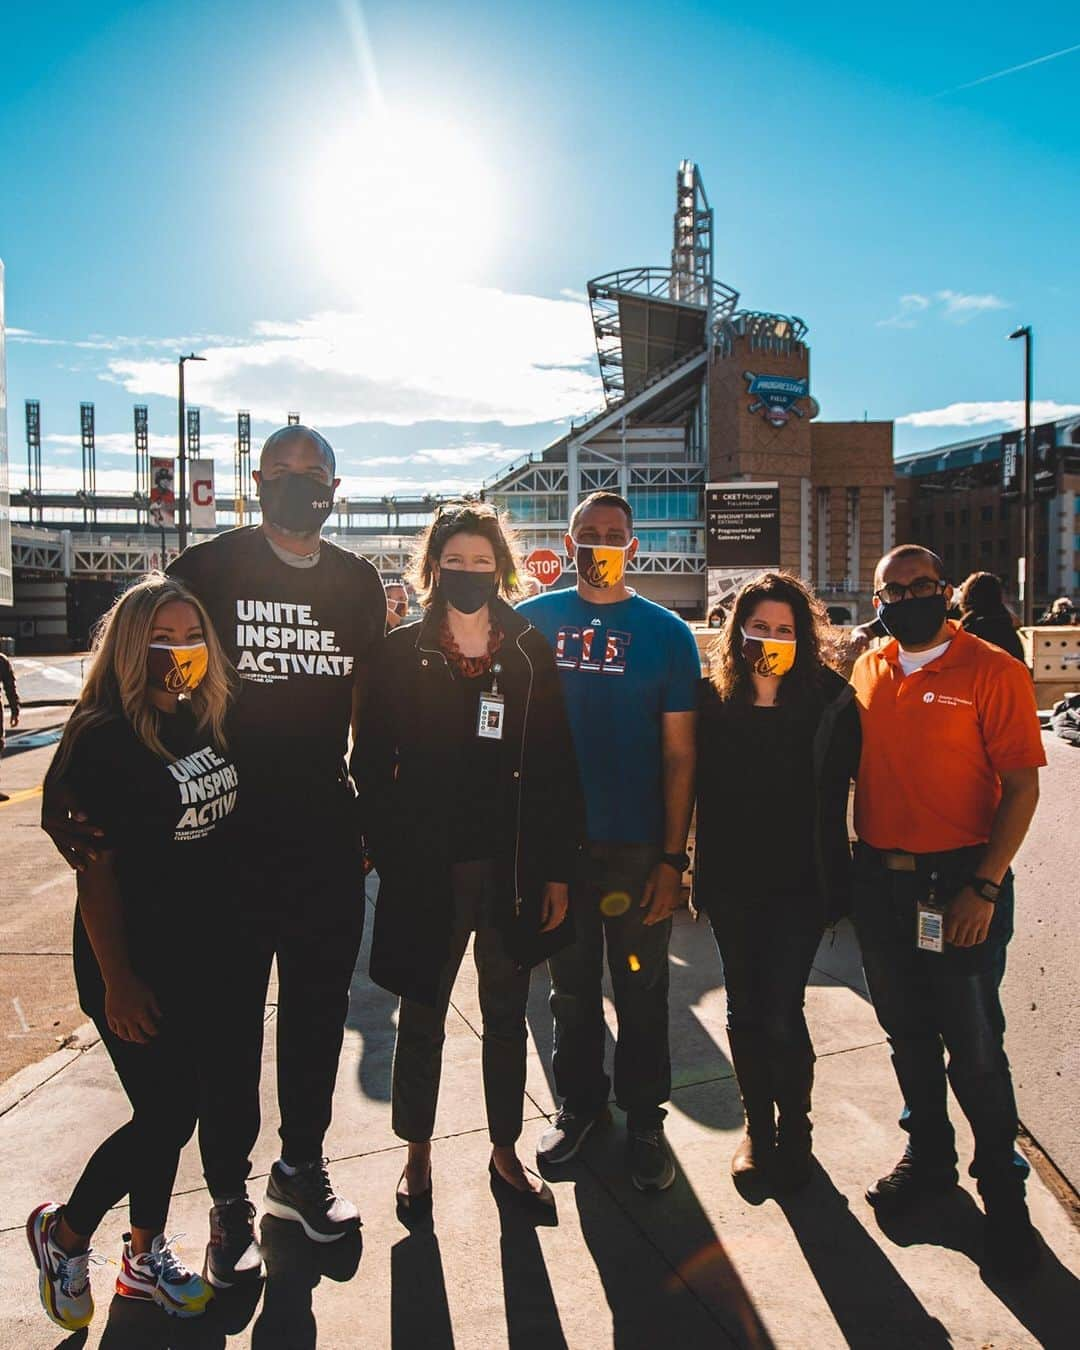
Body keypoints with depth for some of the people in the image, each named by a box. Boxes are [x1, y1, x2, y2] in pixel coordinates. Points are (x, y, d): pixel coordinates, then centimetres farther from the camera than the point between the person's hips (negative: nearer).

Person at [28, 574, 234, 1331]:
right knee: (167, 1114, 1)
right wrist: (116, 980, -15)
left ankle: (146, 1258, 37)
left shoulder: (211, 721, 1)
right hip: (134, 961, -6)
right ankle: (62, 1233, 29)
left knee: (174, 1108, 17)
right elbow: (95, 869, -16)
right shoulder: (103, 738, -17)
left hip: (203, 956, 6)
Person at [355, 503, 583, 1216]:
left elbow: (556, 764, 0)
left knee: (507, 1017, 17)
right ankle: (418, 1156, 35)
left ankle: (505, 1151, 37)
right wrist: (391, 854, -8)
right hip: (427, 868, -1)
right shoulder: (403, 653, -2)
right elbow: (374, 763, -1)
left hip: (512, 864, 2)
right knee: (422, 1017, 14)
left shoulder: (531, 650, 1)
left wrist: (557, 868, -2)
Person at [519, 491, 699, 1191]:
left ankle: (644, 1116, 31)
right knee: (572, 984, 17)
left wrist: (673, 857, -8)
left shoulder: (666, 632, -1)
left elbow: (679, 753, -3)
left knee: (642, 990, 12)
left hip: (638, 845, -1)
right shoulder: (534, 620, 2)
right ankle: (580, 1100, 37)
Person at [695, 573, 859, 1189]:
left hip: (801, 880, -2)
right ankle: (757, 1126, 37)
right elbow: (694, 783, 2)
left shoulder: (830, 698, -7)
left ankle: (794, 1131, 26)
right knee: (745, 1009, 15)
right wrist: (690, 864, 2)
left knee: (781, 1013, -2)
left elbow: (859, 775, -3)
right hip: (732, 880, 3)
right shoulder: (713, 698, -2)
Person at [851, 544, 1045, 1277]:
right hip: (880, 880, 5)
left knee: (974, 1046, 5)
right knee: (907, 1032, 18)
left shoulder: (994, 672, -9)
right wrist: (850, 866, 7)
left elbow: (1022, 786, -11)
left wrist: (984, 887, -17)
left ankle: (1002, 1187, 28)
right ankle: (929, 1155, 40)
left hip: (959, 883, -4)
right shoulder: (869, 672, 5)